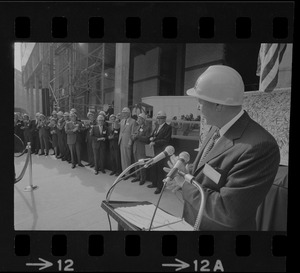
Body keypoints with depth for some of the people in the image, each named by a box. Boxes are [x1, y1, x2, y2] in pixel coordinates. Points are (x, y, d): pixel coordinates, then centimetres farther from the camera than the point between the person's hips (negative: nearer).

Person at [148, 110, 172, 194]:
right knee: (155, 167, 14)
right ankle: (155, 183, 29)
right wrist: (151, 138, -5)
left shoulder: (168, 127, -10)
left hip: (162, 151, -7)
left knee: (161, 169, -1)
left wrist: (155, 142, -18)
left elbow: (165, 140, -17)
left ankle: (160, 186, 10)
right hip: (156, 150, 7)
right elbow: (151, 136, 18)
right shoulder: (157, 127, 14)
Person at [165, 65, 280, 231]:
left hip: (217, 227, -6)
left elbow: (228, 212, -29)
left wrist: (185, 182, -21)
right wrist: (188, 172, -8)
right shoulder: (217, 127, -5)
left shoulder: (258, 147, -30)